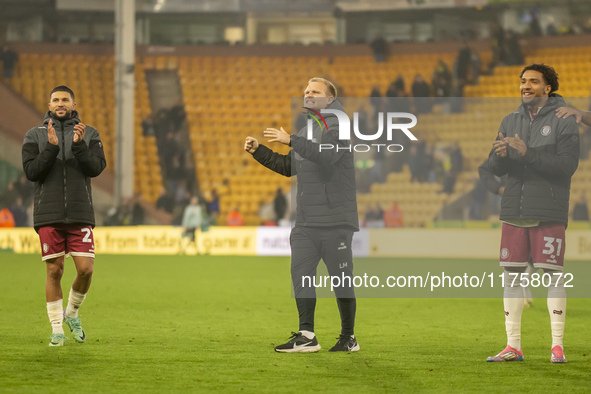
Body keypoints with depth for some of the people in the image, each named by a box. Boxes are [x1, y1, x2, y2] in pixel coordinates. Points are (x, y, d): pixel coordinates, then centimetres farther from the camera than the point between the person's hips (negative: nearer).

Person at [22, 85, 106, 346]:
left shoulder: (89, 135, 9)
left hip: (80, 215, 1)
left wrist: (79, 145, -20)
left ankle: (72, 313, 18)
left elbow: (96, 168, -5)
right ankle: (57, 329, 8)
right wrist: (51, 147, -17)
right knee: (54, 271, -1)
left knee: (85, 269, -8)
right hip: (48, 216, -1)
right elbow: (31, 172, -5)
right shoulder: (35, 136, 7)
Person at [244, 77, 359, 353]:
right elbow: (288, 167, 26)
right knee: (300, 274, -1)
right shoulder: (306, 130, 20)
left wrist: (291, 141, -27)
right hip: (306, 222, 8)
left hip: (335, 220, -8)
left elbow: (327, 155, -25)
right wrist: (259, 151, 15)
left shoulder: (336, 125, -7)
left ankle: (349, 338, 8)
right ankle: (306, 336, -1)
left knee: (340, 279, -1)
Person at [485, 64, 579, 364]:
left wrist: (528, 153, -21)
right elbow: (495, 169, 11)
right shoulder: (510, 121, 14)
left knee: (553, 274, -6)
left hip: (549, 213, -5)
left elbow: (567, 165, -13)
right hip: (514, 210, 5)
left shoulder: (563, 121, -2)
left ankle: (557, 345, 0)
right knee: (512, 274, 4)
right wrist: (500, 156, -13)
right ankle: (513, 345, 8)